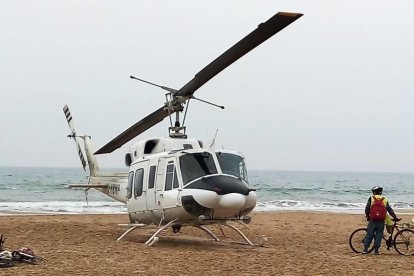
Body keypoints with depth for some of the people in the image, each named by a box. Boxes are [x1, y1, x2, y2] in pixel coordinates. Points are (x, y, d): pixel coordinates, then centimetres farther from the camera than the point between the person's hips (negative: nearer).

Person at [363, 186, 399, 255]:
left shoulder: (371, 198, 6)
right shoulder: (385, 200, 12)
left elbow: (367, 208, 4)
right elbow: (390, 210, 10)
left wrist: (367, 216, 17)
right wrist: (395, 217, 14)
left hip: (373, 220, -1)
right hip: (381, 220, 1)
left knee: (369, 234, 5)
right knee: (379, 234, 7)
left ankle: (365, 249, 3)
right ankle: (376, 250, 3)